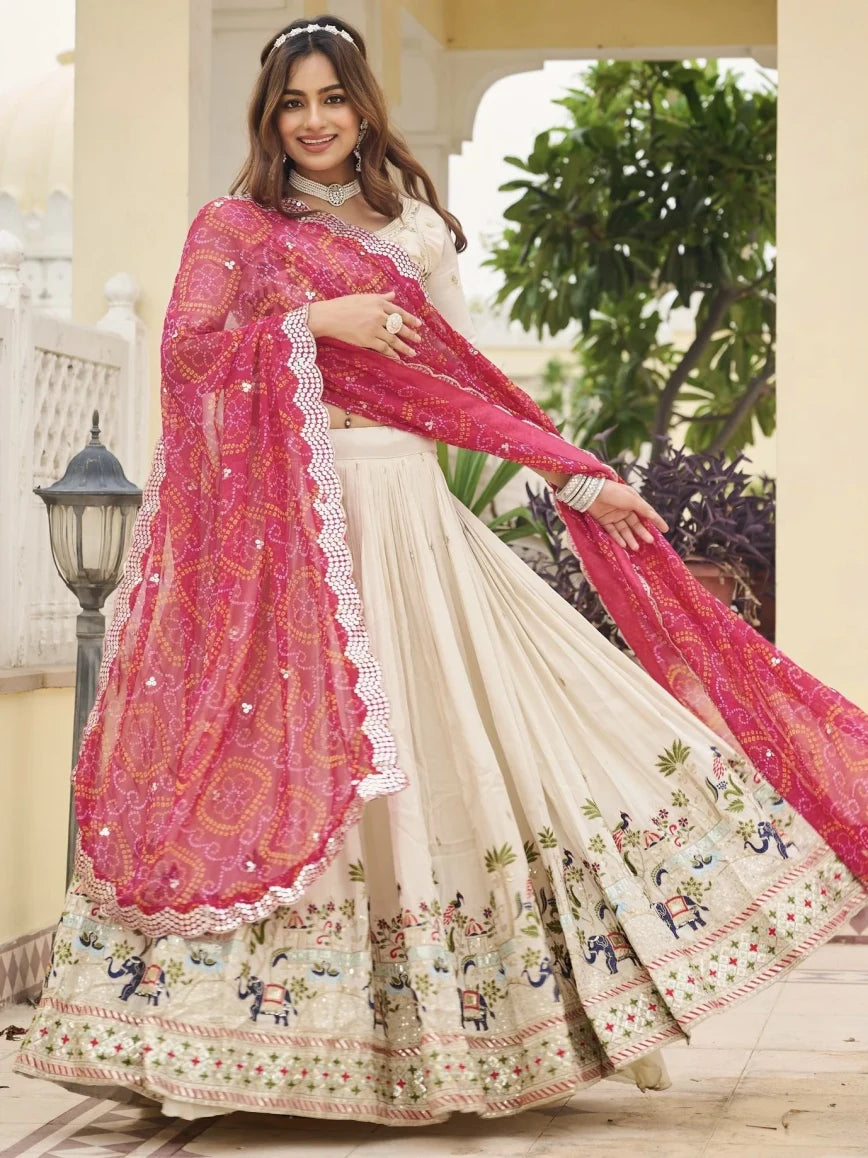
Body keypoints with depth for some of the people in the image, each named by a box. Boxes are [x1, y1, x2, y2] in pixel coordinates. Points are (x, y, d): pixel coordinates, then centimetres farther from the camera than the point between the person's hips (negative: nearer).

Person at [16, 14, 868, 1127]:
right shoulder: (234, 229, 9)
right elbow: (186, 348, -6)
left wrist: (580, 477, 8)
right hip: (288, 528, -2)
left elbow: (462, 385, 14)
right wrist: (318, 322, -12)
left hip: (408, 519, 3)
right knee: (295, 757, -5)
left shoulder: (414, 230, 17)